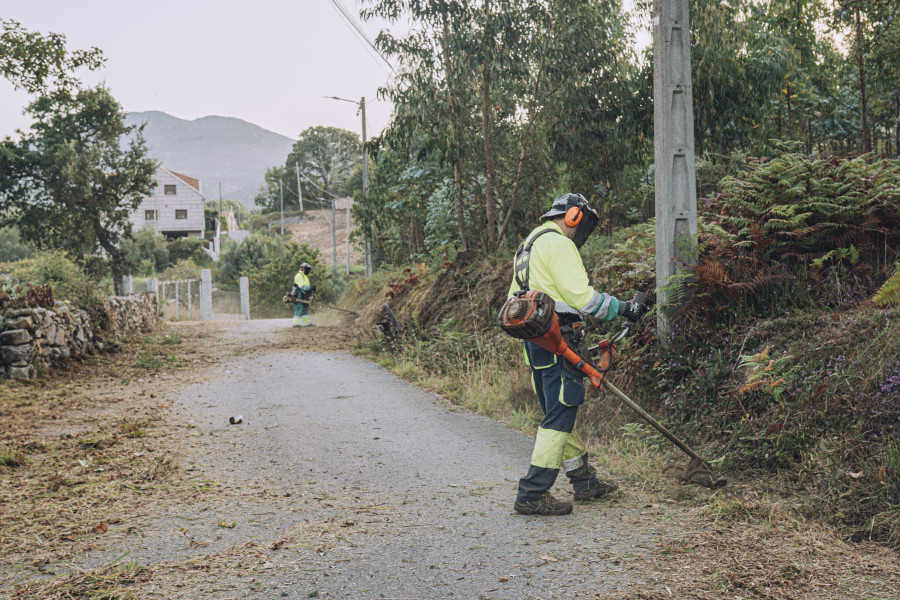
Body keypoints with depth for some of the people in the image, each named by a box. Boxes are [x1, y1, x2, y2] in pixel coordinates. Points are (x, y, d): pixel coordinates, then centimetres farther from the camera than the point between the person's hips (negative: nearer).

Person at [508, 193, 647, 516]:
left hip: (534, 341, 11)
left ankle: (585, 482, 27)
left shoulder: (528, 246, 23)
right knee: (560, 414, -8)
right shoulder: (557, 243, -8)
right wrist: (623, 308, -9)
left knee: (558, 413, 15)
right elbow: (581, 295, -18)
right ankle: (532, 494, -8)